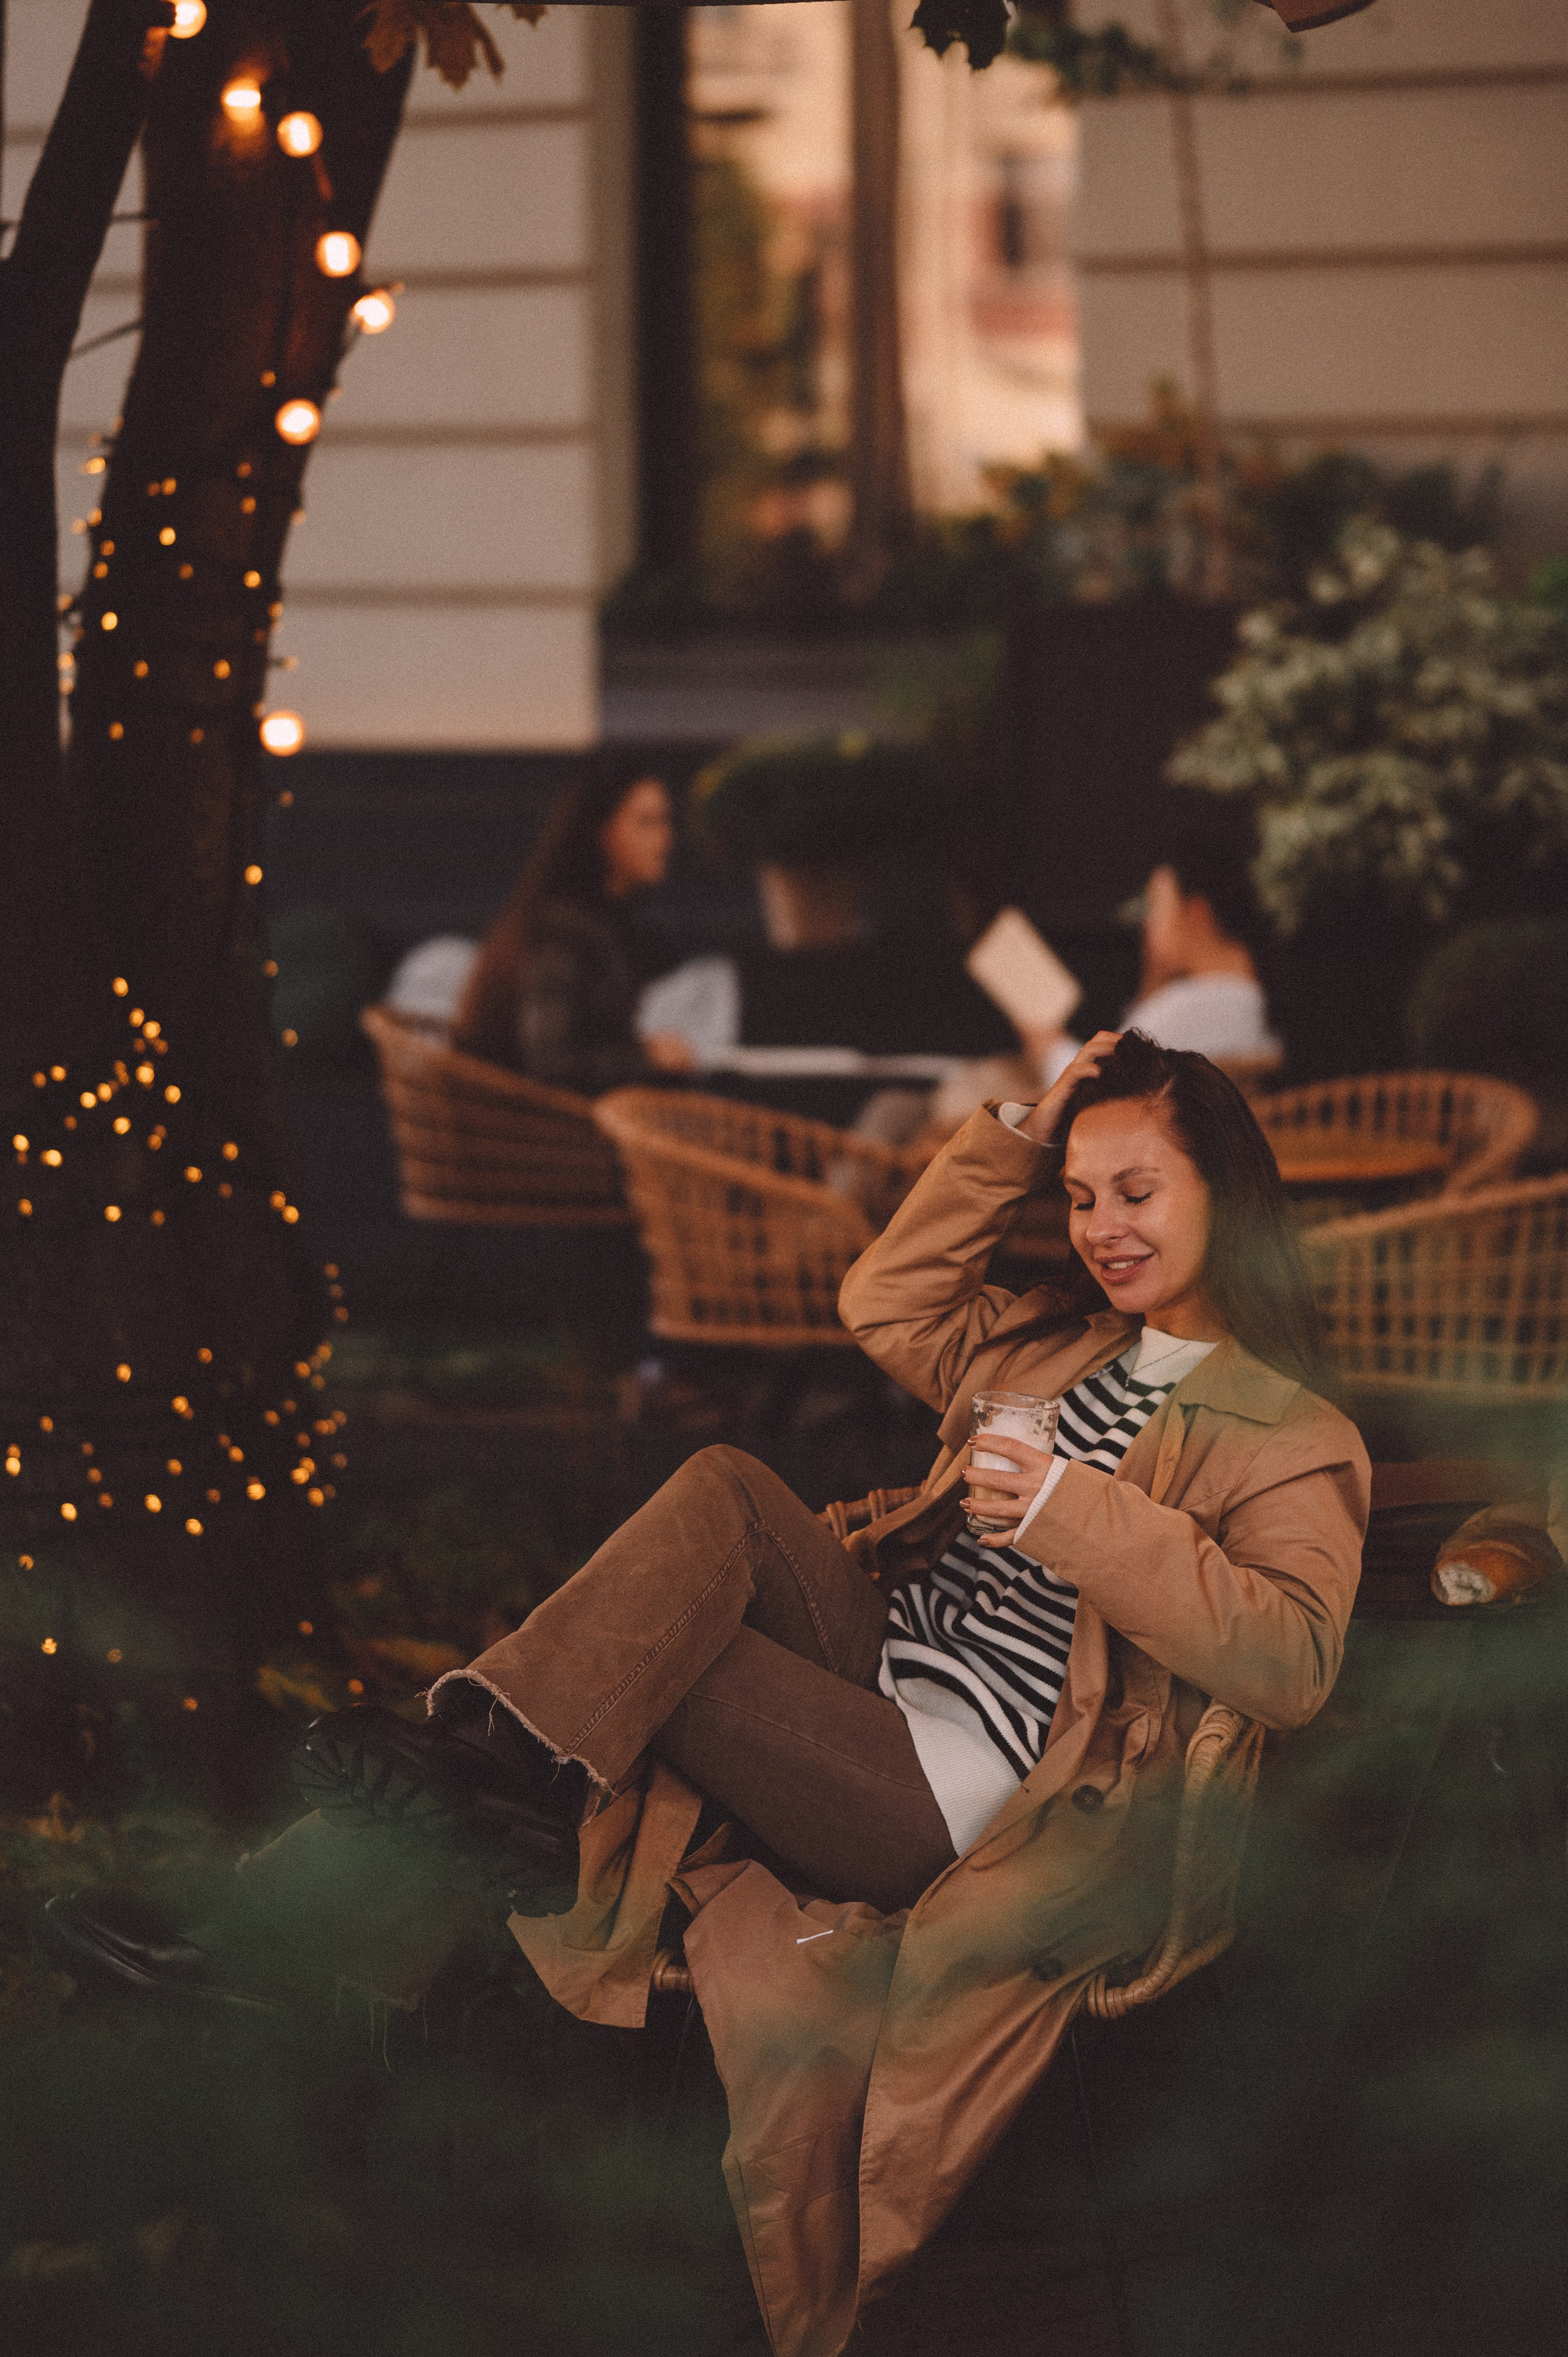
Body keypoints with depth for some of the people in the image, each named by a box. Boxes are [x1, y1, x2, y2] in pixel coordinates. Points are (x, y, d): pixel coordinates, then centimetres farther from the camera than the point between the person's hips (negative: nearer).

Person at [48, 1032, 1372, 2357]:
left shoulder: (1300, 1445, -1)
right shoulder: (1074, 1342, 22)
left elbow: (1296, 1660, -16)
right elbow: (887, 1308, 28)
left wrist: (1086, 1521, -23)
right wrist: (1019, 1138, 19)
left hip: (953, 1792, -7)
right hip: (873, 1660, 7)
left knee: (621, 1660, -20)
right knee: (723, 1498, -21)